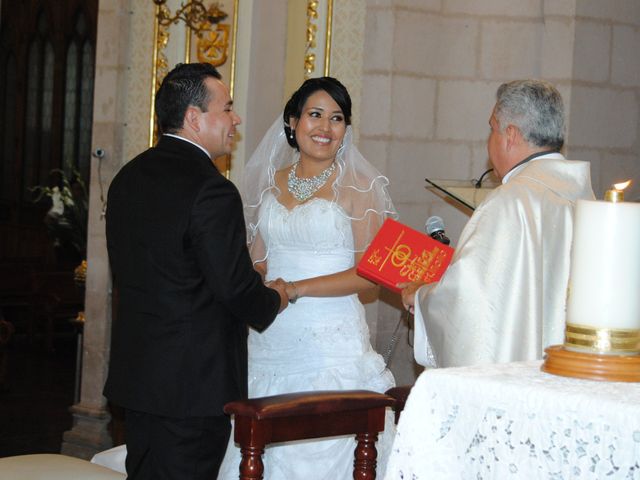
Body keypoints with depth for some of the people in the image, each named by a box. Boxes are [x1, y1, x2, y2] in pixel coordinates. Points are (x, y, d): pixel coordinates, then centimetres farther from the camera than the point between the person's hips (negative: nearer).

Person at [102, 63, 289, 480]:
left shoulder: (128, 177, 8)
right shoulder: (211, 189, -19)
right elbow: (237, 288, -20)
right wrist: (276, 299, 3)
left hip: (134, 372, 8)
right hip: (194, 381, -8)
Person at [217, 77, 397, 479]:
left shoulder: (359, 186, -4)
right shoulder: (271, 183, 11)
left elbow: (370, 273, -9)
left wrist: (294, 289, -15)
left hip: (331, 341, -5)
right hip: (268, 341, 5)